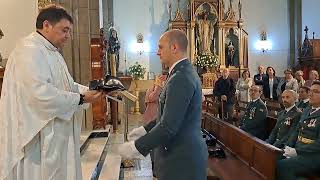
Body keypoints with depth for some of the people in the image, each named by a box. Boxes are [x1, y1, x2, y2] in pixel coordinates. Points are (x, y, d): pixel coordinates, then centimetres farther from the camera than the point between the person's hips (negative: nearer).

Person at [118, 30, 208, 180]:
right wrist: (145, 129, 13)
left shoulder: (180, 78, -23)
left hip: (182, 159, -9)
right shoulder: (186, 72, 8)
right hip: (186, 152, 9)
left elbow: (168, 126, -26)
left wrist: (135, 147, -17)